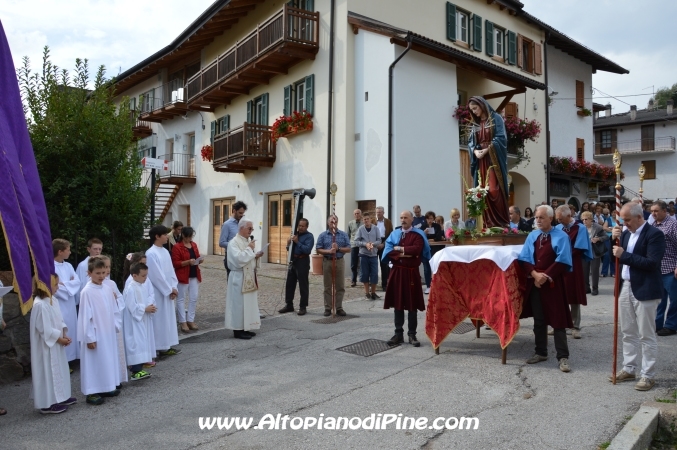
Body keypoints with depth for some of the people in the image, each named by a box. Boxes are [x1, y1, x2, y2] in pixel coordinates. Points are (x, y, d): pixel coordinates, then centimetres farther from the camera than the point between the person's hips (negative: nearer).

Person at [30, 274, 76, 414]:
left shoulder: (51, 301, 6)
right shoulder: (40, 305, -23)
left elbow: (59, 321, 11)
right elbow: (45, 329, -23)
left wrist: (64, 335, -1)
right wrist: (60, 339, -15)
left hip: (56, 344, 9)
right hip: (47, 346, -9)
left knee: (58, 370, 17)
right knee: (48, 372, 1)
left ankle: (60, 397, 29)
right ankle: (48, 404, 11)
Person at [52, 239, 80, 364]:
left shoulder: (68, 266, 10)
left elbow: (77, 282, 4)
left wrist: (64, 284, -12)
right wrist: (70, 284, -8)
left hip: (70, 305, 7)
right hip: (58, 305, -7)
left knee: (70, 330, 12)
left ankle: (68, 359, 23)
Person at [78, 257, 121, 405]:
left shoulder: (107, 290, 3)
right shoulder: (87, 292, -15)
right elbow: (86, 317, -15)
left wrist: (115, 326, 8)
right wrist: (90, 337, -15)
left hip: (108, 333, 7)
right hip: (95, 335, -7)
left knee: (108, 359, 15)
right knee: (94, 362, 2)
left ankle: (106, 388, 28)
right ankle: (91, 392, 12)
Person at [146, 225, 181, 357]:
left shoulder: (165, 251, 9)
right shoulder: (151, 254, -16)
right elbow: (156, 275, -18)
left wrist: (174, 287, 0)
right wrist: (170, 289, -13)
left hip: (168, 291, 8)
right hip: (158, 293, -8)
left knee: (168, 317, 12)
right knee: (161, 319, -1)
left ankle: (168, 345, 21)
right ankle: (162, 347, 8)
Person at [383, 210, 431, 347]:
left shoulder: (418, 234, -1)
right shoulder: (394, 234, 9)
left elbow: (416, 249, -18)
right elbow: (389, 251, -3)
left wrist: (399, 249, -10)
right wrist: (406, 253, -14)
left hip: (411, 273, -3)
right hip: (397, 272, 3)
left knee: (412, 305, 3)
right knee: (397, 304, 7)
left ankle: (412, 335, 11)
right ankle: (398, 333, 15)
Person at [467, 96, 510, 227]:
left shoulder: (496, 118, 0)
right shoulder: (475, 124, 16)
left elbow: (500, 138, -10)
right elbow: (470, 142, 12)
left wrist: (486, 150, -17)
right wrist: (475, 151, -9)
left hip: (494, 160, -5)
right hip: (480, 161, 5)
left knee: (494, 190, -12)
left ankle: (500, 222, -7)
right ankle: (488, 223, 3)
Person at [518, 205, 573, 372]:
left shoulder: (561, 237, -5)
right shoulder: (532, 236, 8)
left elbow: (562, 261, -11)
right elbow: (524, 258, 4)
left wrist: (546, 276, -16)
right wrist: (534, 274, -12)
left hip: (553, 283, -5)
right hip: (534, 283, 5)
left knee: (557, 320, -1)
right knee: (538, 320, 12)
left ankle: (563, 357, 6)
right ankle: (540, 352, 23)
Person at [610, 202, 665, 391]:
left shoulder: (654, 234, -13)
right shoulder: (626, 233, 9)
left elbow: (652, 263, -22)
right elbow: (617, 257, 12)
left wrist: (624, 255, -21)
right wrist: (614, 239, -3)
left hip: (644, 290, -7)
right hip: (625, 287, 7)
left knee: (646, 335, 2)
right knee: (628, 333, 15)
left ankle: (648, 375, 13)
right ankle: (629, 369, 26)